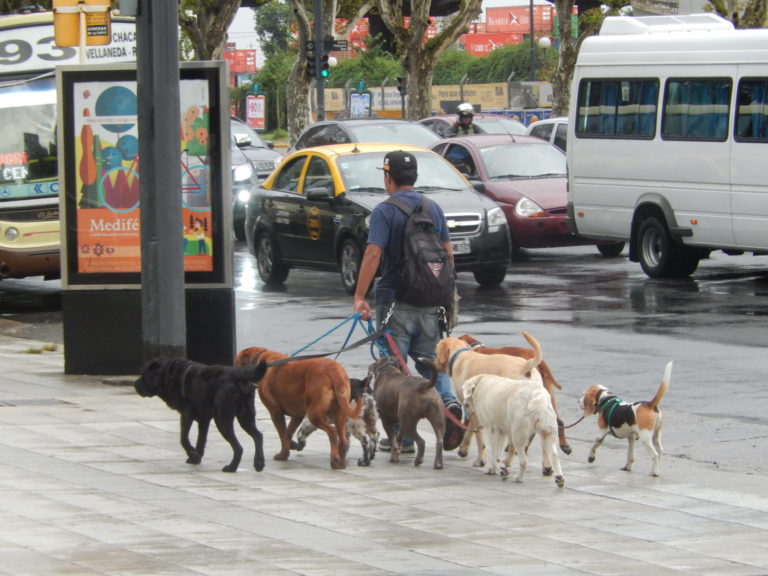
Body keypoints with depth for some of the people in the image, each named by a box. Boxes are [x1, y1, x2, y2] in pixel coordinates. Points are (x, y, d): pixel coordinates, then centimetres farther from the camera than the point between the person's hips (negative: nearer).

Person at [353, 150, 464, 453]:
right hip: (430, 302, 5)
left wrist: (359, 297, -17)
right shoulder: (434, 209, 8)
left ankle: (403, 436, 4)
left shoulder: (385, 211, -9)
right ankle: (449, 401, -14)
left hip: (395, 300, -5)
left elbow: (373, 254, -19)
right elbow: (448, 254, 11)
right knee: (430, 360, 14)